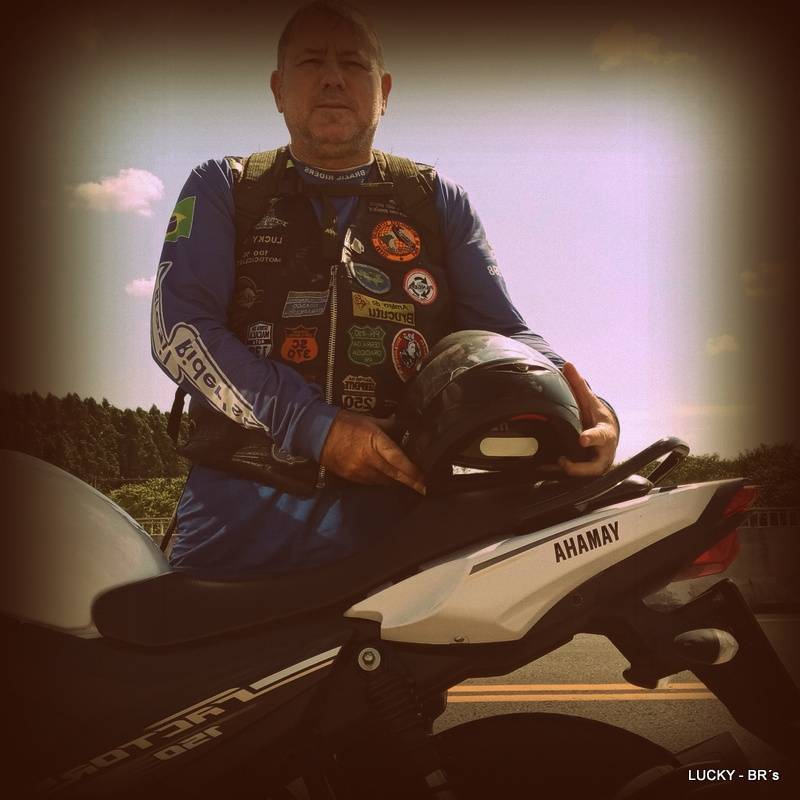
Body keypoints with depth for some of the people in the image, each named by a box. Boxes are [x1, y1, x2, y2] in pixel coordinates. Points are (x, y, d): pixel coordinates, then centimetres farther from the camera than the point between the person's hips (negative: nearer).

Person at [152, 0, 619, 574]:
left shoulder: (439, 201, 15)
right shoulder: (222, 189, 12)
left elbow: (501, 330, 8)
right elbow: (179, 325, -1)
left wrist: (583, 406, -15)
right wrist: (317, 429, -14)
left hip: (398, 512, 1)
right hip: (243, 511, 0)